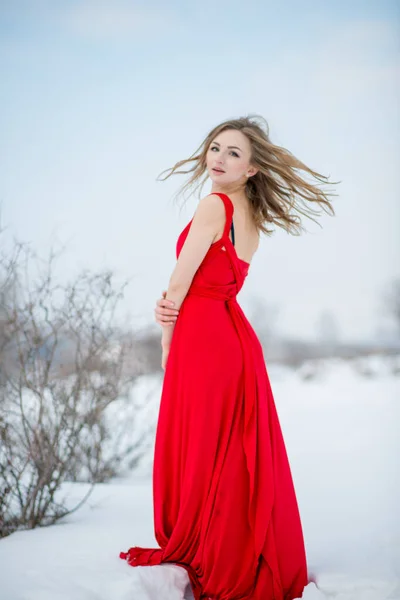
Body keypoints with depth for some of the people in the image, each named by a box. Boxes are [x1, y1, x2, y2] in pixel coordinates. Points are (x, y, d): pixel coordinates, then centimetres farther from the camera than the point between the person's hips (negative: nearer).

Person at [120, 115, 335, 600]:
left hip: (203, 337, -9)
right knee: (239, 454, 12)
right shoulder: (253, 217, 15)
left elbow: (179, 282, -9)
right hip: (237, 337, 9)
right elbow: (214, 281, 12)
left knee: (200, 453, 0)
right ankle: (251, 560, 20)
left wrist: (167, 345, 1)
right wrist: (170, 304, -5)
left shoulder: (213, 205, -12)